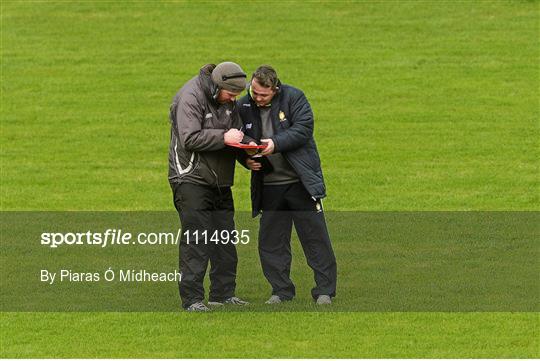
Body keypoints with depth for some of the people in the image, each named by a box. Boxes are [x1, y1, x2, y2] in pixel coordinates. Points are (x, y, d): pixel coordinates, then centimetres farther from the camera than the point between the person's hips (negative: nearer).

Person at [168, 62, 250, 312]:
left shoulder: (226, 99, 10)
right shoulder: (190, 97, -16)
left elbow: (236, 129, 22)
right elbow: (190, 139, -24)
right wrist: (223, 137, -24)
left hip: (219, 182, 8)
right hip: (191, 180, -8)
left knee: (225, 238, 10)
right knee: (196, 239, -12)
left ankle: (223, 293, 19)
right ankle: (192, 298, -11)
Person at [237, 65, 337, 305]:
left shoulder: (293, 98, -8)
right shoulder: (243, 107, 2)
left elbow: (303, 129, -16)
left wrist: (276, 143, -27)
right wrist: (247, 160, -9)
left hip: (301, 181, -4)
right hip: (270, 185, 4)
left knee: (315, 235, -2)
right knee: (271, 240, 5)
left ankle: (324, 290, 5)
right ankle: (281, 291, 15)